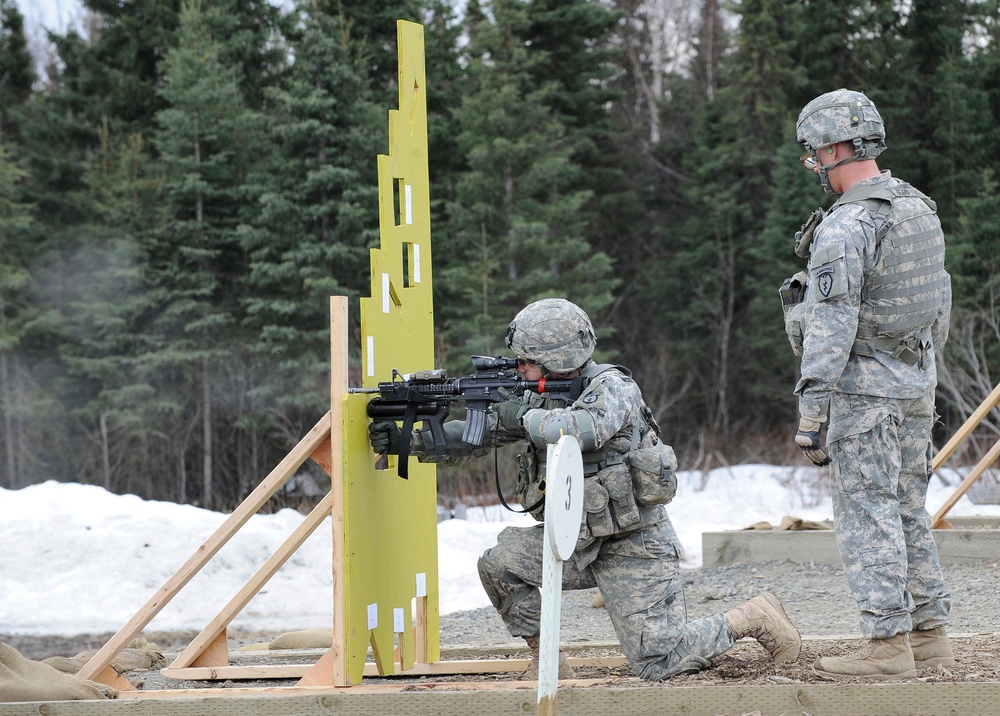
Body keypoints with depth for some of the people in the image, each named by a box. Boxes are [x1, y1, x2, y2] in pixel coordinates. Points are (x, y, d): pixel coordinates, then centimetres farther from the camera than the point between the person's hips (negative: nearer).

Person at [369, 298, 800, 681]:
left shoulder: (612, 388, -17)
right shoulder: (542, 399, 4)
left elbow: (582, 431, -37)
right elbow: (474, 437, 4)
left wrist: (523, 416, -23)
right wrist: (405, 440, -7)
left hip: (632, 545, -7)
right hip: (581, 541, 7)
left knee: (656, 664, -12)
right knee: (501, 563, -13)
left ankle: (754, 619, 11)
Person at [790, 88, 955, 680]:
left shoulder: (845, 227, -17)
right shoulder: (923, 211, 10)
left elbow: (831, 327, -21)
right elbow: (941, 304, 18)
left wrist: (811, 412, -20)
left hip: (864, 387, -8)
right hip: (918, 385, 8)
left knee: (869, 514, -5)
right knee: (909, 510, 15)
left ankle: (889, 646, -6)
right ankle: (930, 635, 17)